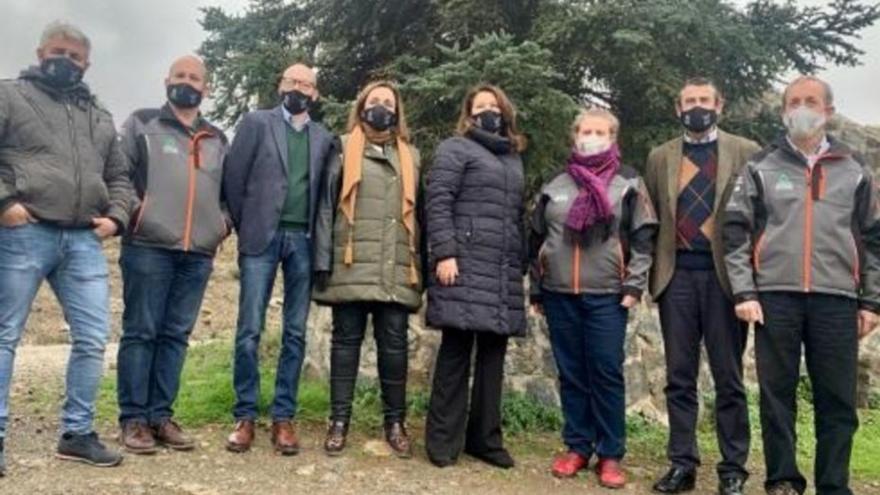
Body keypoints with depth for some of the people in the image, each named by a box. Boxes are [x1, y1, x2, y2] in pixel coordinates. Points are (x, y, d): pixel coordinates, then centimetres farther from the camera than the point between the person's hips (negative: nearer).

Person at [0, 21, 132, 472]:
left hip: (84, 241, 5)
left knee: (93, 338, 2)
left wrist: (116, 216, 8)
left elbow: (119, 176, 25)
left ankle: (77, 433, 14)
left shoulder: (99, 117, 22)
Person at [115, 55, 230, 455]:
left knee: (176, 335, 6)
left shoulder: (217, 140, 20)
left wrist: (225, 220, 9)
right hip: (148, 246, -4)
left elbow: (228, 189, 25)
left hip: (199, 253, 4)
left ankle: (160, 415, 12)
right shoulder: (142, 124, 9)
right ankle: (133, 418, 4)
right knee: (140, 332, -2)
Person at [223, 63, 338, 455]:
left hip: (304, 241, 3)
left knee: (295, 333, 2)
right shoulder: (257, 122, 7)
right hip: (262, 237, -2)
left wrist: (318, 234, 3)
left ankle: (283, 417, 8)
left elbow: (328, 189, 14)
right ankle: (245, 416, 4)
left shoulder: (324, 138, 15)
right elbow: (233, 175, 3)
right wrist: (244, 224, 2)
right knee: (250, 329, -5)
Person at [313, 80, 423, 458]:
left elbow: (418, 212, 17)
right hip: (352, 266, -2)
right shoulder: (343, 149, 8)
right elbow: (326, 206, 4)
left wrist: (421, 267, 9)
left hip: (397, 270, 2)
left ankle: (395, 422, 14)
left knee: (394, 345, 4)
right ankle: (339, 421, 11)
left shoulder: (411, 156, 17)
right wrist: (323, 261, -5)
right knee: (346, 341, 4)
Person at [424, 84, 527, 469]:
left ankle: (485, 438, 16)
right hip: (465, 267, -6)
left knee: (493, 354, 7)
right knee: (456, 351, -4)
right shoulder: (455, 149, 4)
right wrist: (444, 253, -17)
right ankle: (444, 439, 5)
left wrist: (522, 265, 18)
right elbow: (437, 203, -7)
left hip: (505, 273, 6)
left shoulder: (514, 159, 24)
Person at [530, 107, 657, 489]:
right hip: (560, 295, 3)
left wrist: (634, 285, -9)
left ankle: (610, 454, 9)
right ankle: (577, 447, 19)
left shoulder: (629, 184, 4)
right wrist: (536, 290, 11)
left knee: (607, 375, -1)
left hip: (607, 296, -3)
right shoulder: (555, 186, 11)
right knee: (571, 375, 8)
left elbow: (643, 238, -1)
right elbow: (536, 240, 13)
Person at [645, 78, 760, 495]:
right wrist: (650, 272, 4)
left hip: (725, 274, -2)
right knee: (679, 377, 7)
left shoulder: (746, 152, 5)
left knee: (728, 378, 4)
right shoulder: (660, 158, 12)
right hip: (676, 275, 2)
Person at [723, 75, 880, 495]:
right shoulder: (761, 168, 7)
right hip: (775, 297, -1)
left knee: (838, 401, 5)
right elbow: (735, 232, 2)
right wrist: (744, 292, -7)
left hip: (836, 300, 1)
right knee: (777, 396, 4)